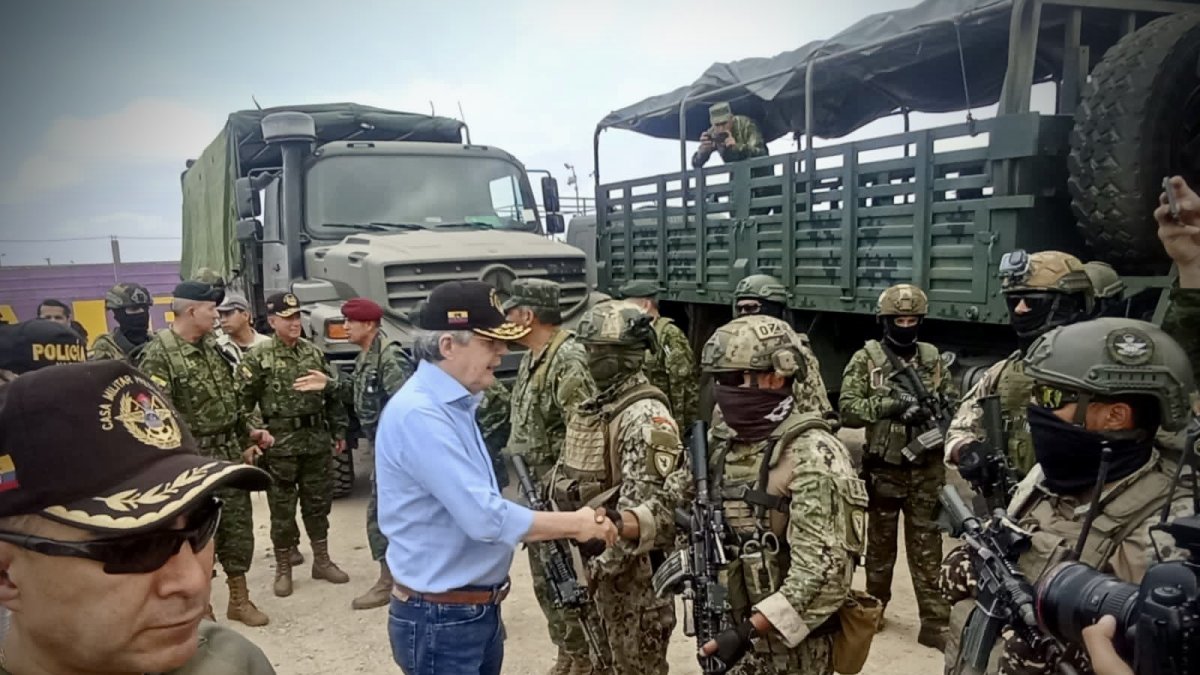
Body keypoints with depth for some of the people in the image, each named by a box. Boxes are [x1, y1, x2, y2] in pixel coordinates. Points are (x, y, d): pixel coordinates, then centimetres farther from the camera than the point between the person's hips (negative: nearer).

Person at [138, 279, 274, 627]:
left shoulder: (213, 347, 10)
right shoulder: (159, 354, -15)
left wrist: (249, 431, 12)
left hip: (228, 453, 7)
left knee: (238, 524, 12)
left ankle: (239, 599, 25)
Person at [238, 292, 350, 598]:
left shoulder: (314, 352, 7)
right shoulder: (257, 357, -6)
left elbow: (333, 395, 12)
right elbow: (243, 402, -8)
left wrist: (339, 431, 11)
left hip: (317, 440, 4)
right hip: (279, 444, -4)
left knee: (319, 503, 12)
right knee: (282, 509, 6)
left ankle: (322, 561, 25)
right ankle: (283, 569, 19)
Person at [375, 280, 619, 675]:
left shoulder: (453, 405, 9)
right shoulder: (419, 414, -23)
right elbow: (485, 517, -27)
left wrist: (563, 527, 7)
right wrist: (574, 524, -15)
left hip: (479, 611, 9)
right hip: (440, 621, -9)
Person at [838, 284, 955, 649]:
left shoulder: (932, 358, 4)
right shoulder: (866, 359, -5)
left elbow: (953, 401, 9)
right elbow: (848, 409, -12)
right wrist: (891, 404, -24)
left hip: (926, 470, 2)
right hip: (883, 469, -1)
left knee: (927, 548, 6)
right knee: (880, 543, 15)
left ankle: (934, 623, 12)